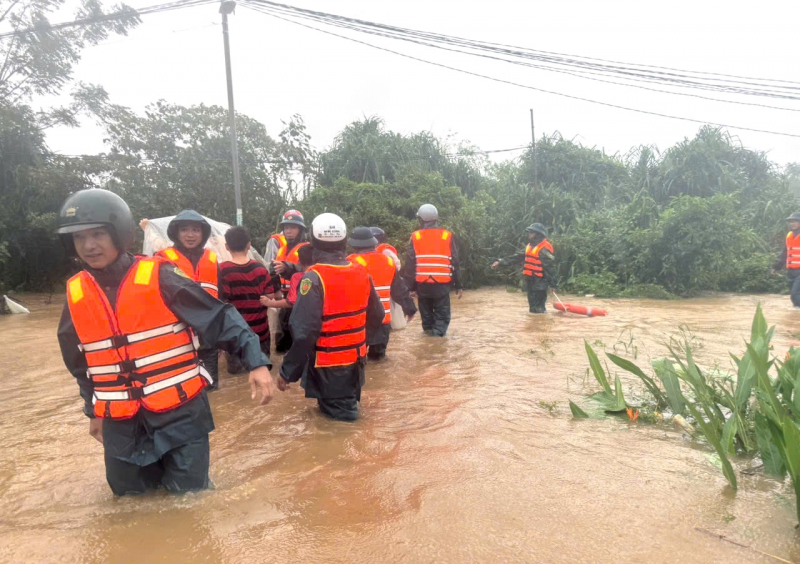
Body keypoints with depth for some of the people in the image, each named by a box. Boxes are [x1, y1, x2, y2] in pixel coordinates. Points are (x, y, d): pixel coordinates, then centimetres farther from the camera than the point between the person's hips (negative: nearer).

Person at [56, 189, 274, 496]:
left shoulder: (159, 277, -12)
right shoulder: (75, 294, 3)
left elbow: (219, 317, -15)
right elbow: (81, 364, 17)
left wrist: (256, 362, -26)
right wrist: (94, 410, 22)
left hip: (181, 415, -4)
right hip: (122, 426, 4)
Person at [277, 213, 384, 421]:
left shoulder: (314, 278, -22)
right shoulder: (361, 273, -4)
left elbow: (304, 332, -25)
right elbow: (376, 317, 7)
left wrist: (288, 372, -16)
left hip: (328, 363, -6)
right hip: (355, 358, 6)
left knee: (337, 410, 13)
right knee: (347, 402, 28)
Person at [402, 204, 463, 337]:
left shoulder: (415, 237, 1)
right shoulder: (447, 236, 2)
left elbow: (410, 264, -2)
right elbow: (455, 262, 3)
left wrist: (409, 286, 3)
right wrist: (458, 285, 10)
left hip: (422, 283, 1)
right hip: (442, 283, -1)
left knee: (426, 313, 18)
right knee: (442, 314, 7)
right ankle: (439, 332, -9)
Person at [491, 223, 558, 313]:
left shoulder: (544, 249, -14)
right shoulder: (530, 246, 15)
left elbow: (550, 266, -17)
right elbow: (516, 257, 16)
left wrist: (553, 283, -20)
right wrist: (500, 262, 10)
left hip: (539, 282, -9)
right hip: (530, 280, 9)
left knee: (538, 309, -9)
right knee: (532, 308, 15)